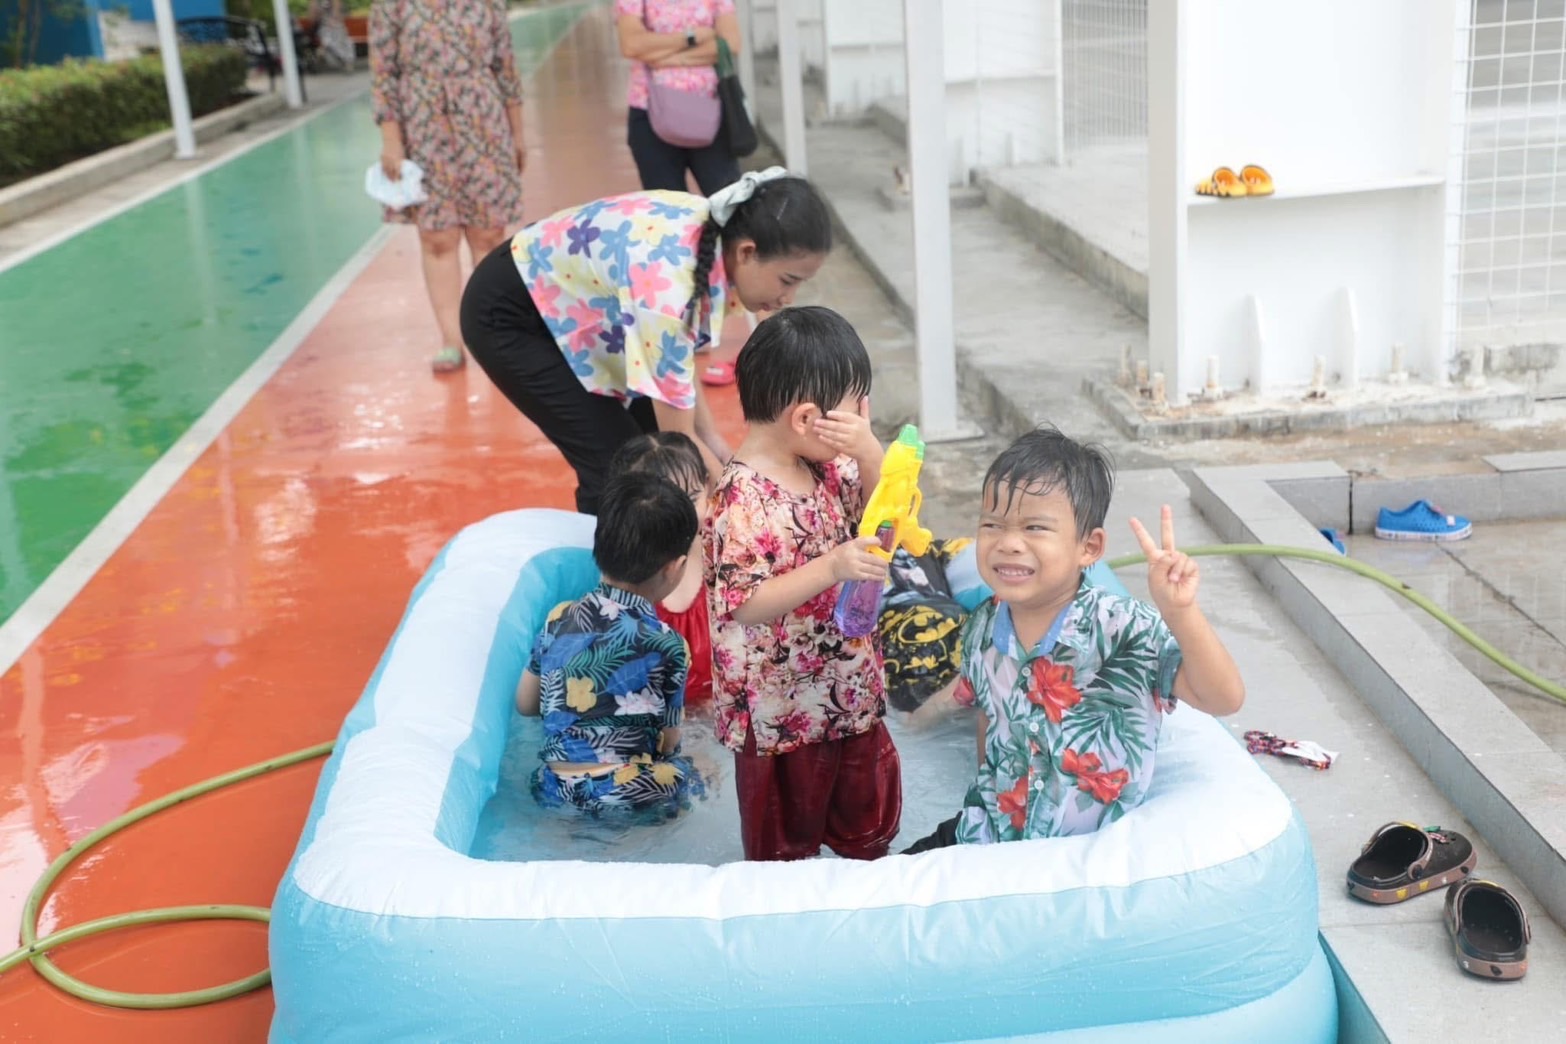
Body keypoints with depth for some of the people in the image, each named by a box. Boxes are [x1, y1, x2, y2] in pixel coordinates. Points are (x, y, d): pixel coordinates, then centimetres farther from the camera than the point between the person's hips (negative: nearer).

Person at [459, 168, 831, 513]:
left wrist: (711, 439, -7)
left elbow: (674, 356, 1)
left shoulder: (717, 234, -14)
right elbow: (677, 439, -29)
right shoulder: (668, 282, -38)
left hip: (571, 302, 8)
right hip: (510, 314, -8)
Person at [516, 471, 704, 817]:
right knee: (700, 769, 24)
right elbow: (668, 743, -1)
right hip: (636, 800, -4)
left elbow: (526, 703, 13)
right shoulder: (667, 645, -12)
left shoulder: (558, 620, 0)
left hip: (557, 796, 4)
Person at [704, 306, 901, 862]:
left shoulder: (826, 465, -2)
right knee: (785, 840, 15)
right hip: (782, 707, -8)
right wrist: (831, 567, -37)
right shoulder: (743, 499, -26)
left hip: (849, 686, 8)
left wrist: (868, 450, -11)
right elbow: (744, 604, -29)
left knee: (868, 818, 25)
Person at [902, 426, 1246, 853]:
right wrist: (983, 801, 12)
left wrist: (1180, 612, -44)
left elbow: (1223, 699, -30)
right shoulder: (983, 630, -5)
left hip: (1090, 851, -3)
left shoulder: (1122, 629, -21)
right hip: (988, 834, 3)